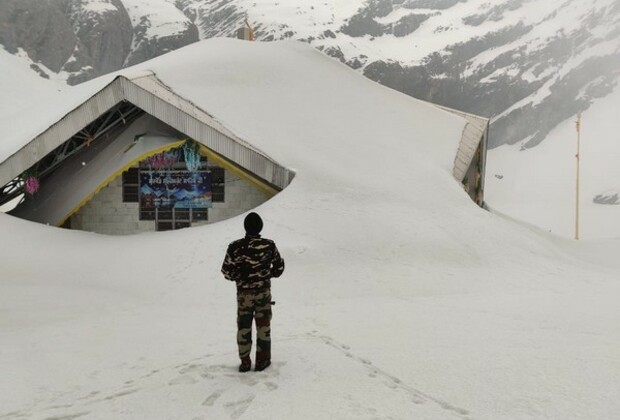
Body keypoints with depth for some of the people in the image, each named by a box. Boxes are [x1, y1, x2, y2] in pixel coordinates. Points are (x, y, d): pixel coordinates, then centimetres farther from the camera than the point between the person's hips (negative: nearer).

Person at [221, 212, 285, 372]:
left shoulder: (235, 247, -12)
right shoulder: (269, 245, -11)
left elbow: (226, 271, -5)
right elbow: (279, 266, 2)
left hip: (243, 293, 0)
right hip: (264, 291, 0)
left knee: (243, 326, 13)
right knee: (263, 326, 13)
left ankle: (245, 361, 20)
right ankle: (262, 360, 20)